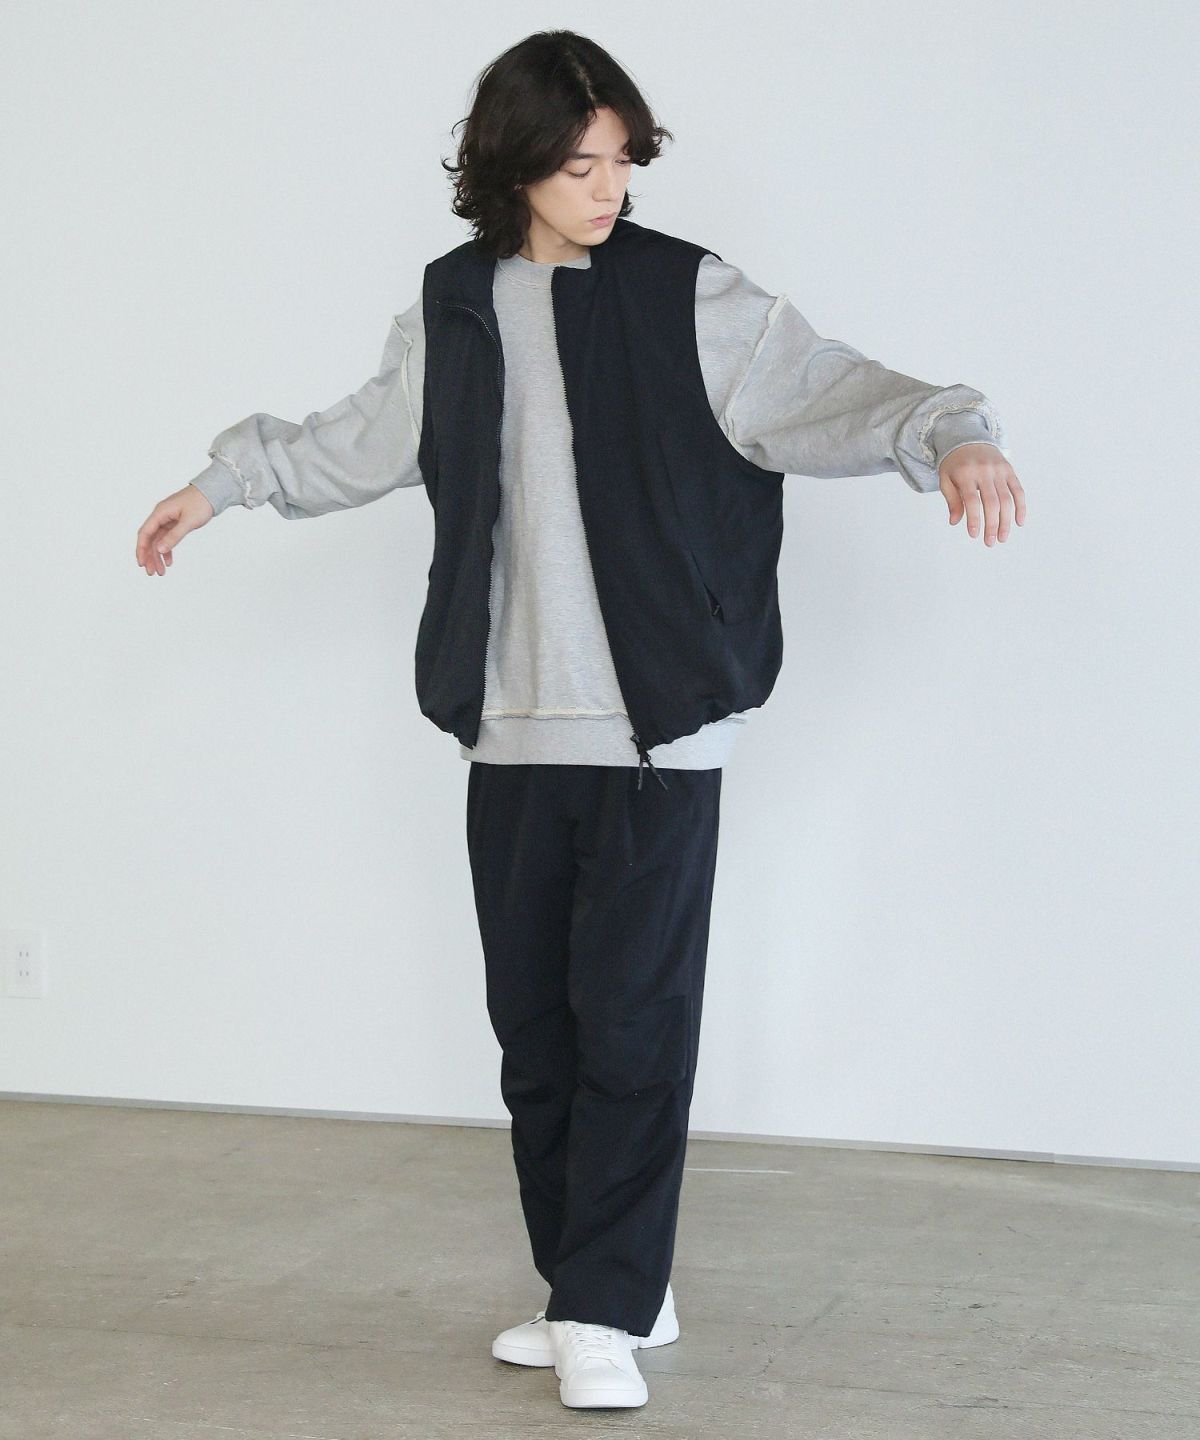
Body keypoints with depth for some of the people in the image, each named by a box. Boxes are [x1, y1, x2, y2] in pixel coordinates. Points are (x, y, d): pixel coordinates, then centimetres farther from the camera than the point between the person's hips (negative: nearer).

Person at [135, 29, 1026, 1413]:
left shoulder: (692, 300, -4)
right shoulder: (454, 311, 10)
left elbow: (826, 389, -14)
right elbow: (363, 438, 25)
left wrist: (949, 433, -32)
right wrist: (224, 479, 29)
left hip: (657, 729, -5)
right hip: (510, 729, 5)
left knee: (634, 1021, -6)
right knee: (533, 1023, 9)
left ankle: (608, 1311, 1)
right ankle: (594, 1288, 21)